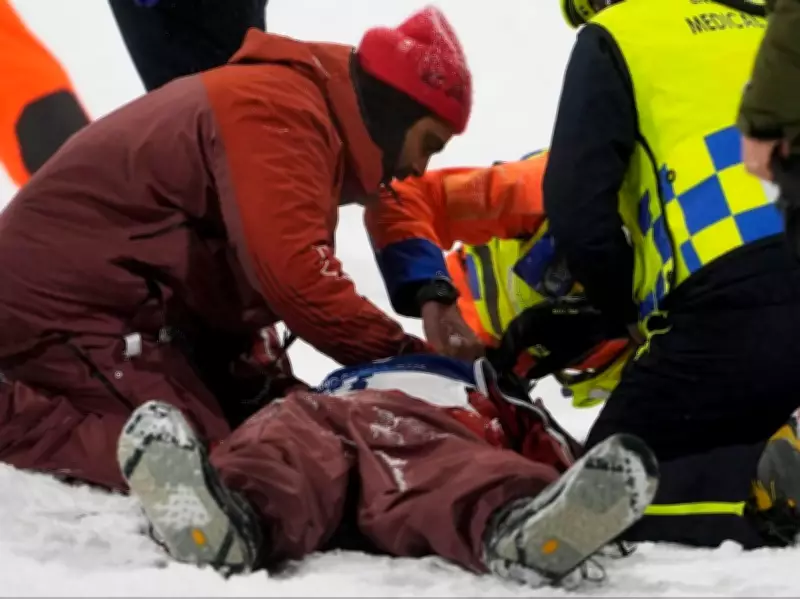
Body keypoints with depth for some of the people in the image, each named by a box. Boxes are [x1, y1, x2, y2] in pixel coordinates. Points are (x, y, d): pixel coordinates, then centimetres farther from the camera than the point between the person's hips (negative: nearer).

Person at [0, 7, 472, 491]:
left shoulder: (301, 109, 14)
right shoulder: (282, 111, -19)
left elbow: (244, 273, 13)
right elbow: (295, 277, -28)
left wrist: (261, 387, 2)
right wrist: (408, 356, -20)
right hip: (66, 300, -11)